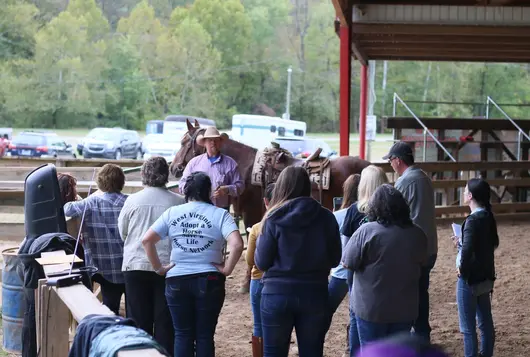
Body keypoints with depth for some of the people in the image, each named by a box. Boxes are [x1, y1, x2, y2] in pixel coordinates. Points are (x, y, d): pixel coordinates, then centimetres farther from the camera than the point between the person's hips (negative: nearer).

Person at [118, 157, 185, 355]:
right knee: (165, 323, 5)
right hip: (167, 266, -1)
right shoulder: (178, 202, -6)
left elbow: (122, 232, 8)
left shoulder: (132, 201, -3)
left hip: (136, 266, 1)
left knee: (139, 321, 8)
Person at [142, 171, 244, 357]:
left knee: (183, 335, 10)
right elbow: (237, 244, -20)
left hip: (177, 281, 2)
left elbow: (147, 240, -3)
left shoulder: (172, 213, 2)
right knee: (205, 335, 7)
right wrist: (227, 269, -7)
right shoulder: (220, 214, -5)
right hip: (209, 281, -1)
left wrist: (159, 268, 3)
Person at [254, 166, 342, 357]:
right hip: (314, 294, 2)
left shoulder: (274, 219, -8)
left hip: (277, 294, -2)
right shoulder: (326, 217, -2)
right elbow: (334, 259, 6)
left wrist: (261, 240, 12)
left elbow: (261, 263, -5)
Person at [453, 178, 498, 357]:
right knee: (485, 322, 16)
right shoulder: (488, 217, 4)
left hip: (470, 279, -9)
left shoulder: (473, 220, -21)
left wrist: (462, 269, -15)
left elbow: (467, 250, -32)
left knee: (468, 327, 1)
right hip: (486, 277, 9)